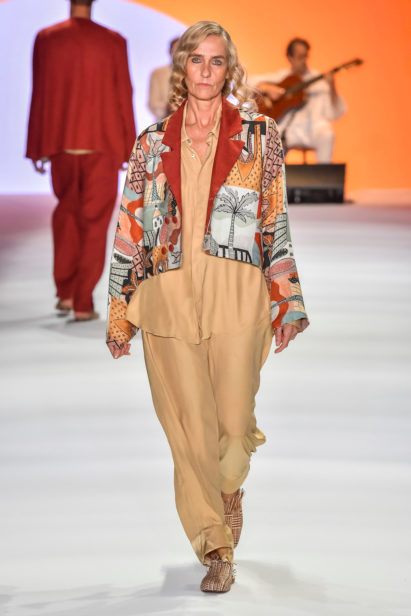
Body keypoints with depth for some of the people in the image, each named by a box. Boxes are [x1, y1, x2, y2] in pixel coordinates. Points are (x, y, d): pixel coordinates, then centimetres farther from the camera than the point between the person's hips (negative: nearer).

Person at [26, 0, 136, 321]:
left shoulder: (46, 38, -2)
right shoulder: (113, 41, -6)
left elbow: (39, 95, 0)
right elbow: (124, 97, -3)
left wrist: (37, 148, 6)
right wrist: (129, 149, 4)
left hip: (61, 143, 2)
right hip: (102, 145, -2)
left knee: (66, 214, 20)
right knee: (94, 223, 4)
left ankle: (65, 292, 19)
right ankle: (83, 302, 2)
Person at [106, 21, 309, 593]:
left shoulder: (258, 136, 9)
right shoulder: (152, 142, 12)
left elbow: (277, 223, 8)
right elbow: (131, 225, 12)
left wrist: (286, 303, 4)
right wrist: (120, 310, 10)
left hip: (236, 294, -1)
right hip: (167, 295, 1)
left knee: (234, 421, -1)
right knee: (189, 427, -1)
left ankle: (229, 489, 35)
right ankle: (216, 550, 11)